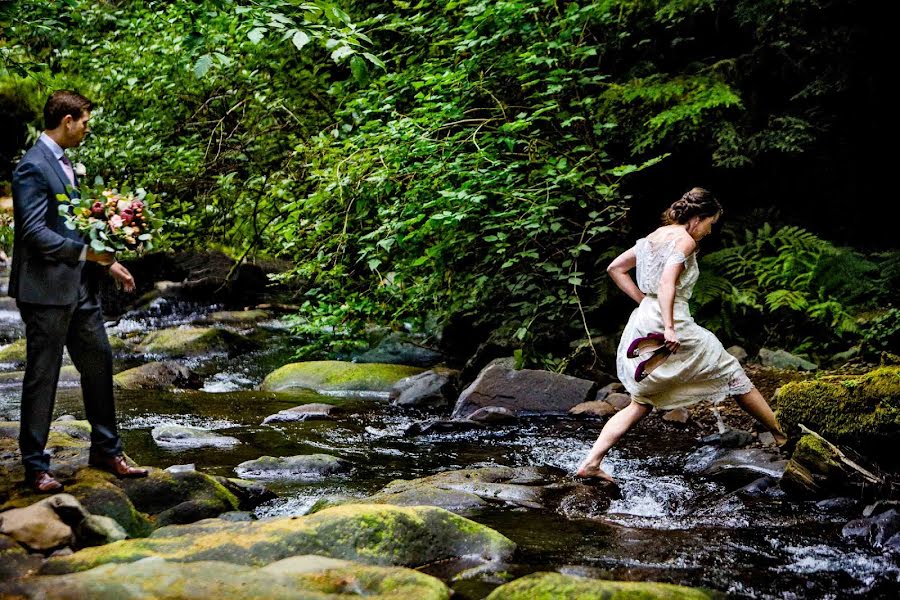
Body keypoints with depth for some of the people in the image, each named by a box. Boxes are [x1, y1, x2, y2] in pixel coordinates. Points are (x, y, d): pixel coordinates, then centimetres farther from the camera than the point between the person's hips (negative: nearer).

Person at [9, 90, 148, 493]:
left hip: (79, 287, 9)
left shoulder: (64, 163, 14)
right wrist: (87, 252, -24)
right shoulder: (33, 168, -16)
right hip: (46, 290, -9)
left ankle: (106, 450, 28)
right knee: (42, 377, 0)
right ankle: (35, 466, 11)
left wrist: (108, 262, 15)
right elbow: (34, 232, -22)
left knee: (98, 363, 15)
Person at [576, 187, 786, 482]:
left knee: (641, 404, 14)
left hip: (642, 323, 8)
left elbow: (614, 268, 20)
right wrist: (669, 327, -27)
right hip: (668, 322, -8)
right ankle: (781, 437, 19)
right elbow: (667, 283, -21)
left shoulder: (653, 237, 17)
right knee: (732, 373, 9)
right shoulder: (684, 240, -8)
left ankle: (591, 462, 1)